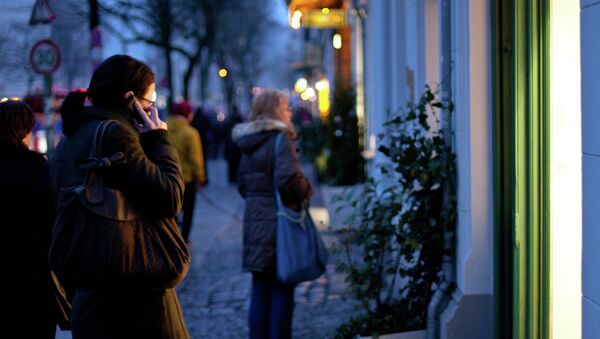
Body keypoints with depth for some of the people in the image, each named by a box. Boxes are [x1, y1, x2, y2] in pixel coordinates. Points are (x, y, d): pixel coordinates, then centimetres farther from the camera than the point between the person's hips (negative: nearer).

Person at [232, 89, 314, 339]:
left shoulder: (248, 145, 13)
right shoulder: (280, 140, -12)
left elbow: (242, 184, 18)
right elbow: (288, 179, -24)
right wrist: (306, 190, -6)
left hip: (253, 222, 7)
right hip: (279, 223, -7)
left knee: (260, 291, 12)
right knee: (282, 291, 1)